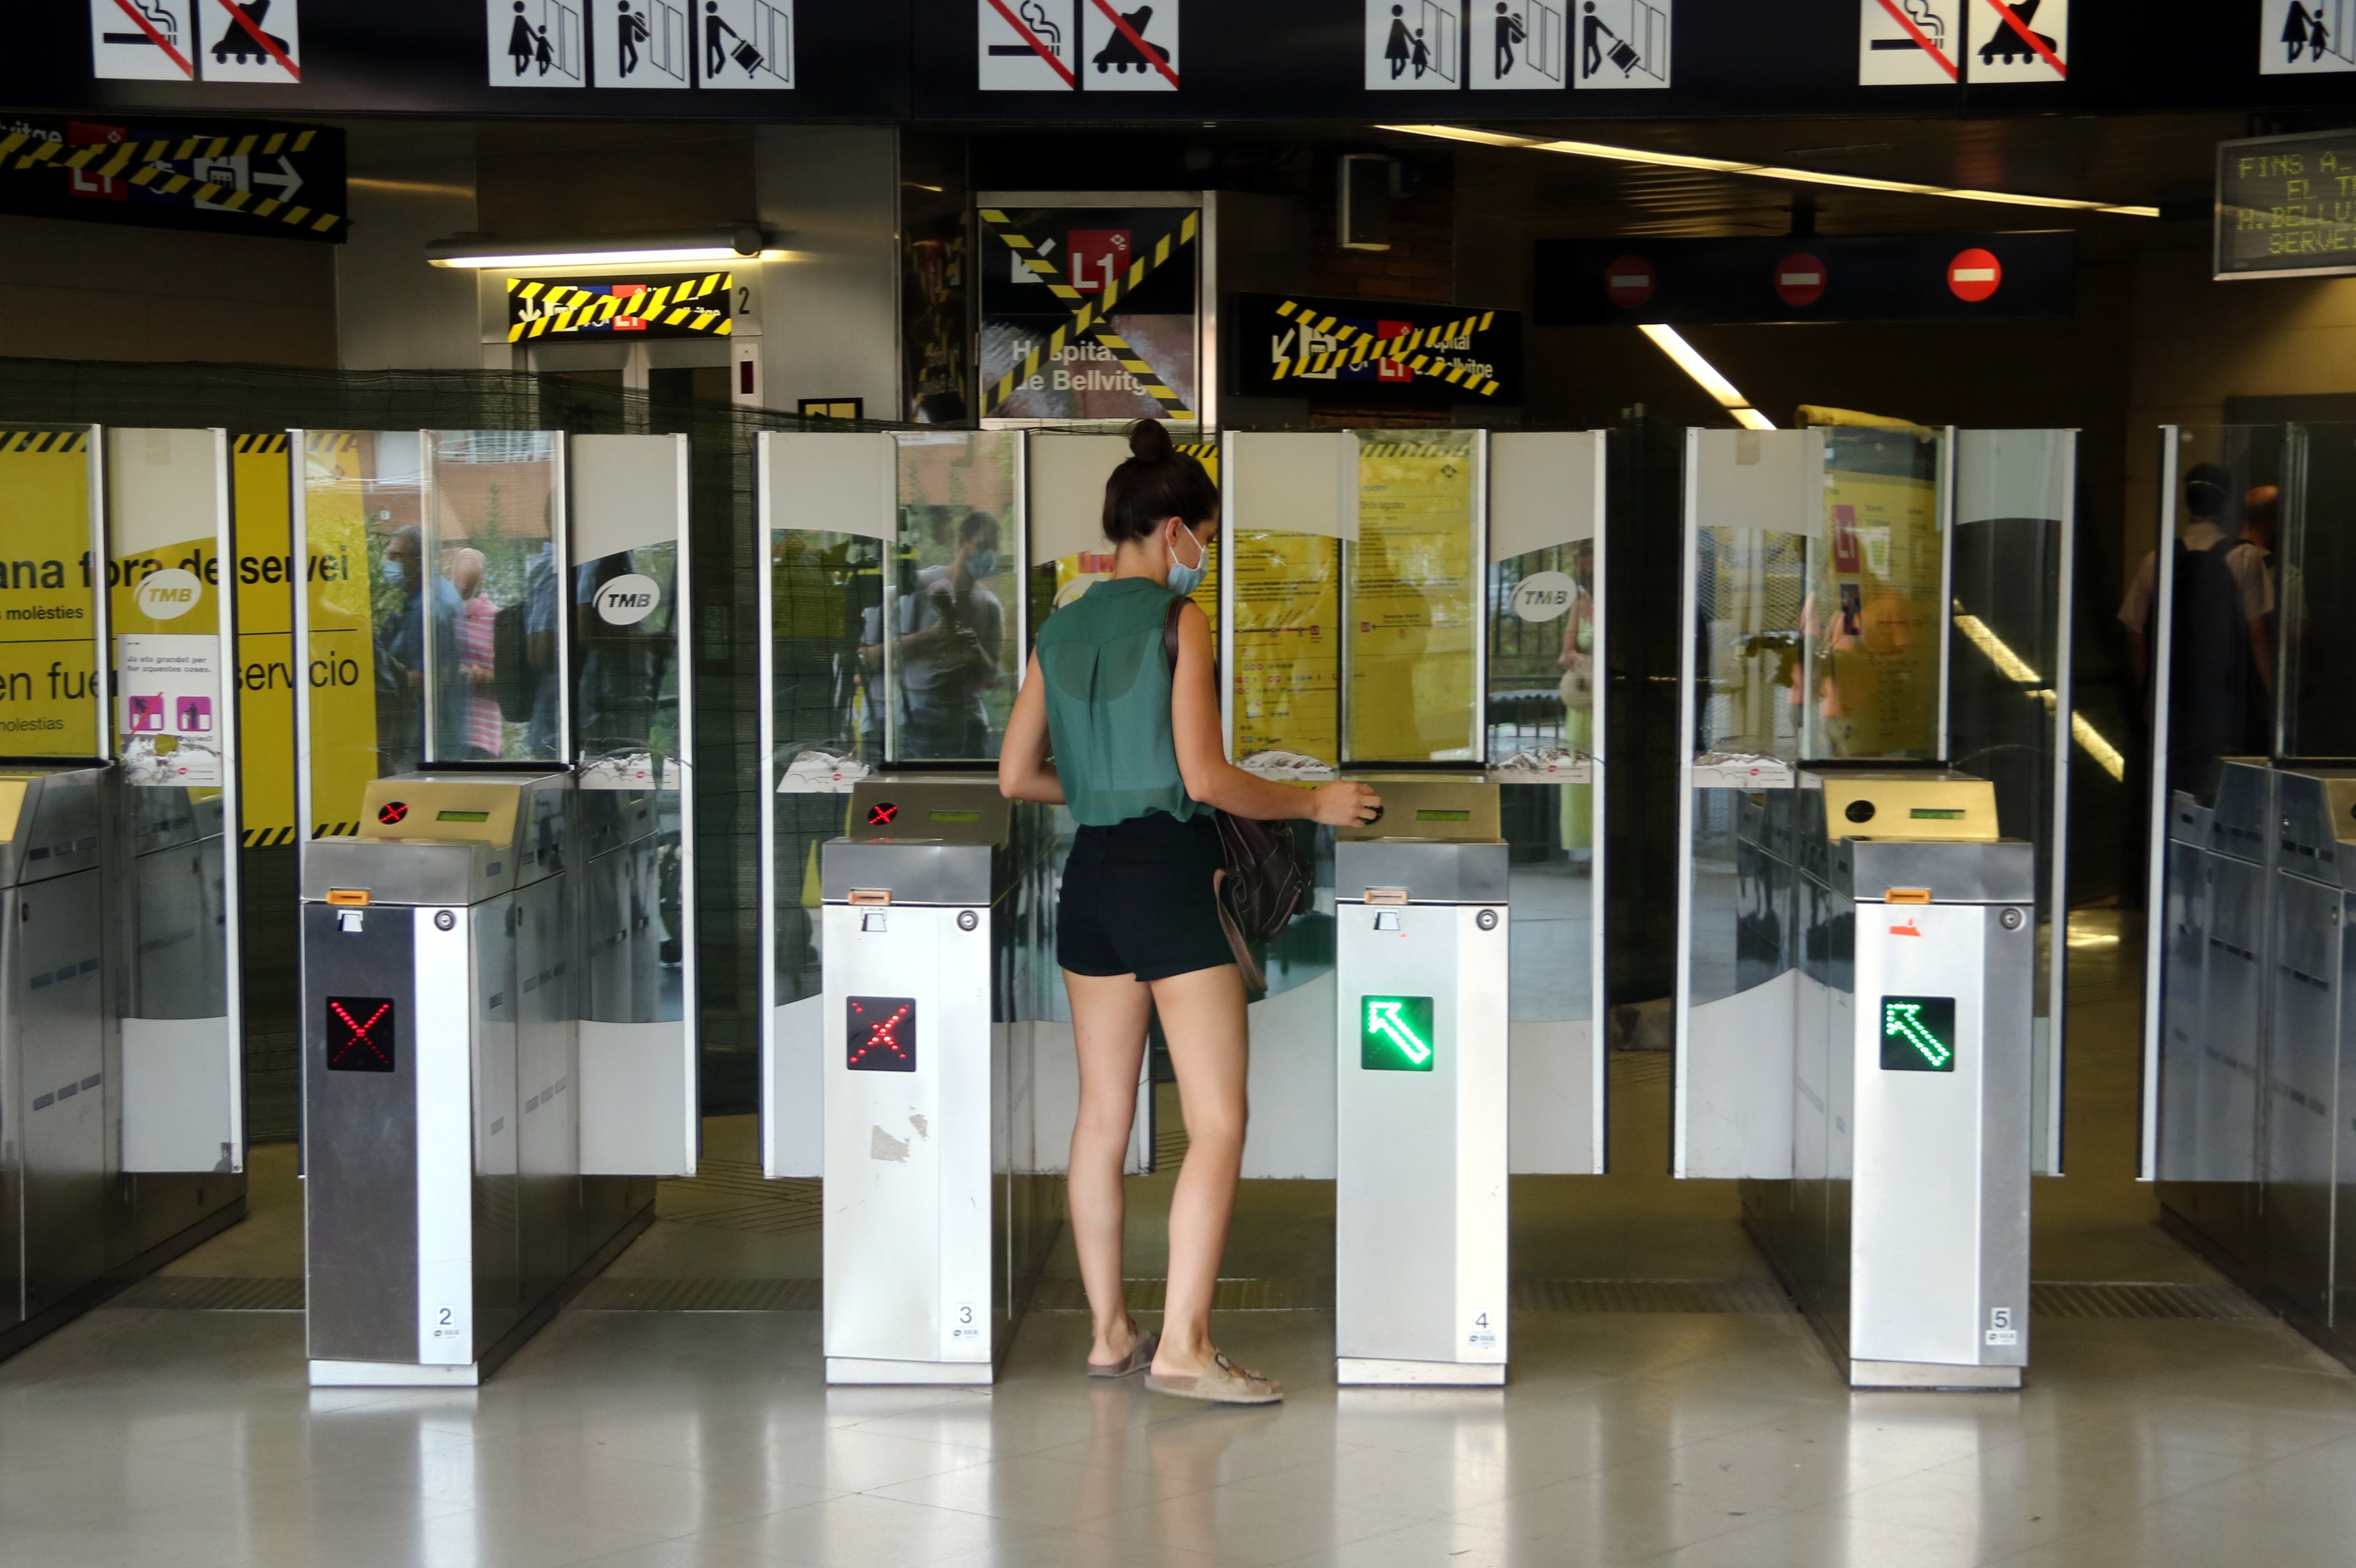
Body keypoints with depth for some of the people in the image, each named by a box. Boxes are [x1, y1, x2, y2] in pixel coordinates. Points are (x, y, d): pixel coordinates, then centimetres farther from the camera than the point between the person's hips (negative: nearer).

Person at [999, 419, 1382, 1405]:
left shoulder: (1060, 633, 10)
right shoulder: (1178, 621, -9)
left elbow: (1015, 778, 12)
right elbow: (1206, 778, -15)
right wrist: (1313, 804, -4)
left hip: (1089, 878, 7)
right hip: (1168, 876, -7)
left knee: (1103, 1116, 12)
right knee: (1219, 1121, -4)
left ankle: (1110, 1333, 18)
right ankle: (1182, 1347, -9)